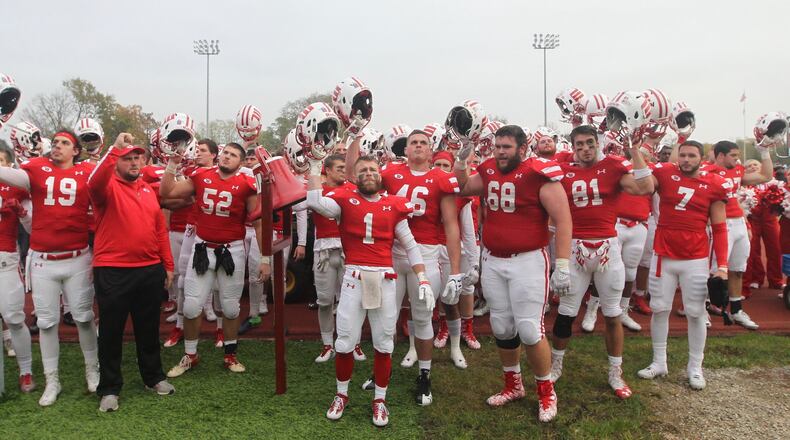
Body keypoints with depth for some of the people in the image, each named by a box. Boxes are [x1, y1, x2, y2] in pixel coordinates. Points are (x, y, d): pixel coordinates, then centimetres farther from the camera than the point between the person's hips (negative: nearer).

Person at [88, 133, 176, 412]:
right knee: (111, 331, 6)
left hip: (151, 270, 5)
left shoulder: (149, 190, 11)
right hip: (113, 272, -5)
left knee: (149, 328, 16)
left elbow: (161, 229, 12)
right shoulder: (108, 187, -4)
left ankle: (153, 376, 32)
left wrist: (168, 264, 11)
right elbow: (95, 183, -31)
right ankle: (109, 388, 20)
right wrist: (115, 149, -38)